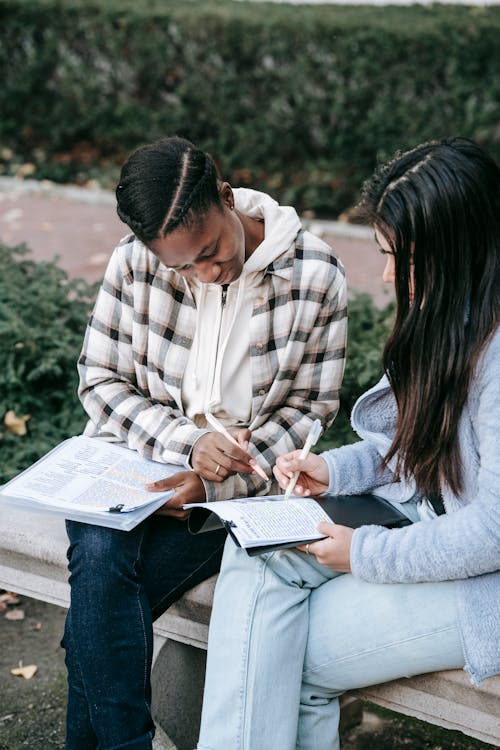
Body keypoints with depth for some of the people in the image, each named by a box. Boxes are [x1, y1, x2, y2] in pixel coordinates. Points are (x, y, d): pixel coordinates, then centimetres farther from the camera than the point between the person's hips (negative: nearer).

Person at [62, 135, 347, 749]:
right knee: (100, 556, -29)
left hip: (241, 477, -2)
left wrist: (211, 482, -17)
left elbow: (310, 407, -4)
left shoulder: (316, 276, -11)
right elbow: (99, 380, 0)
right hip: (136, 455, 2)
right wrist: (188, 442, -17)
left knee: (100, 596, -23)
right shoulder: (135, 261, -7)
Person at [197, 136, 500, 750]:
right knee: (257, 552, -12)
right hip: (414, 516, 8)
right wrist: (335, 471, 0)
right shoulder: (440, 317, 4)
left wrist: (367, 555, -16)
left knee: (291, 653, -12)